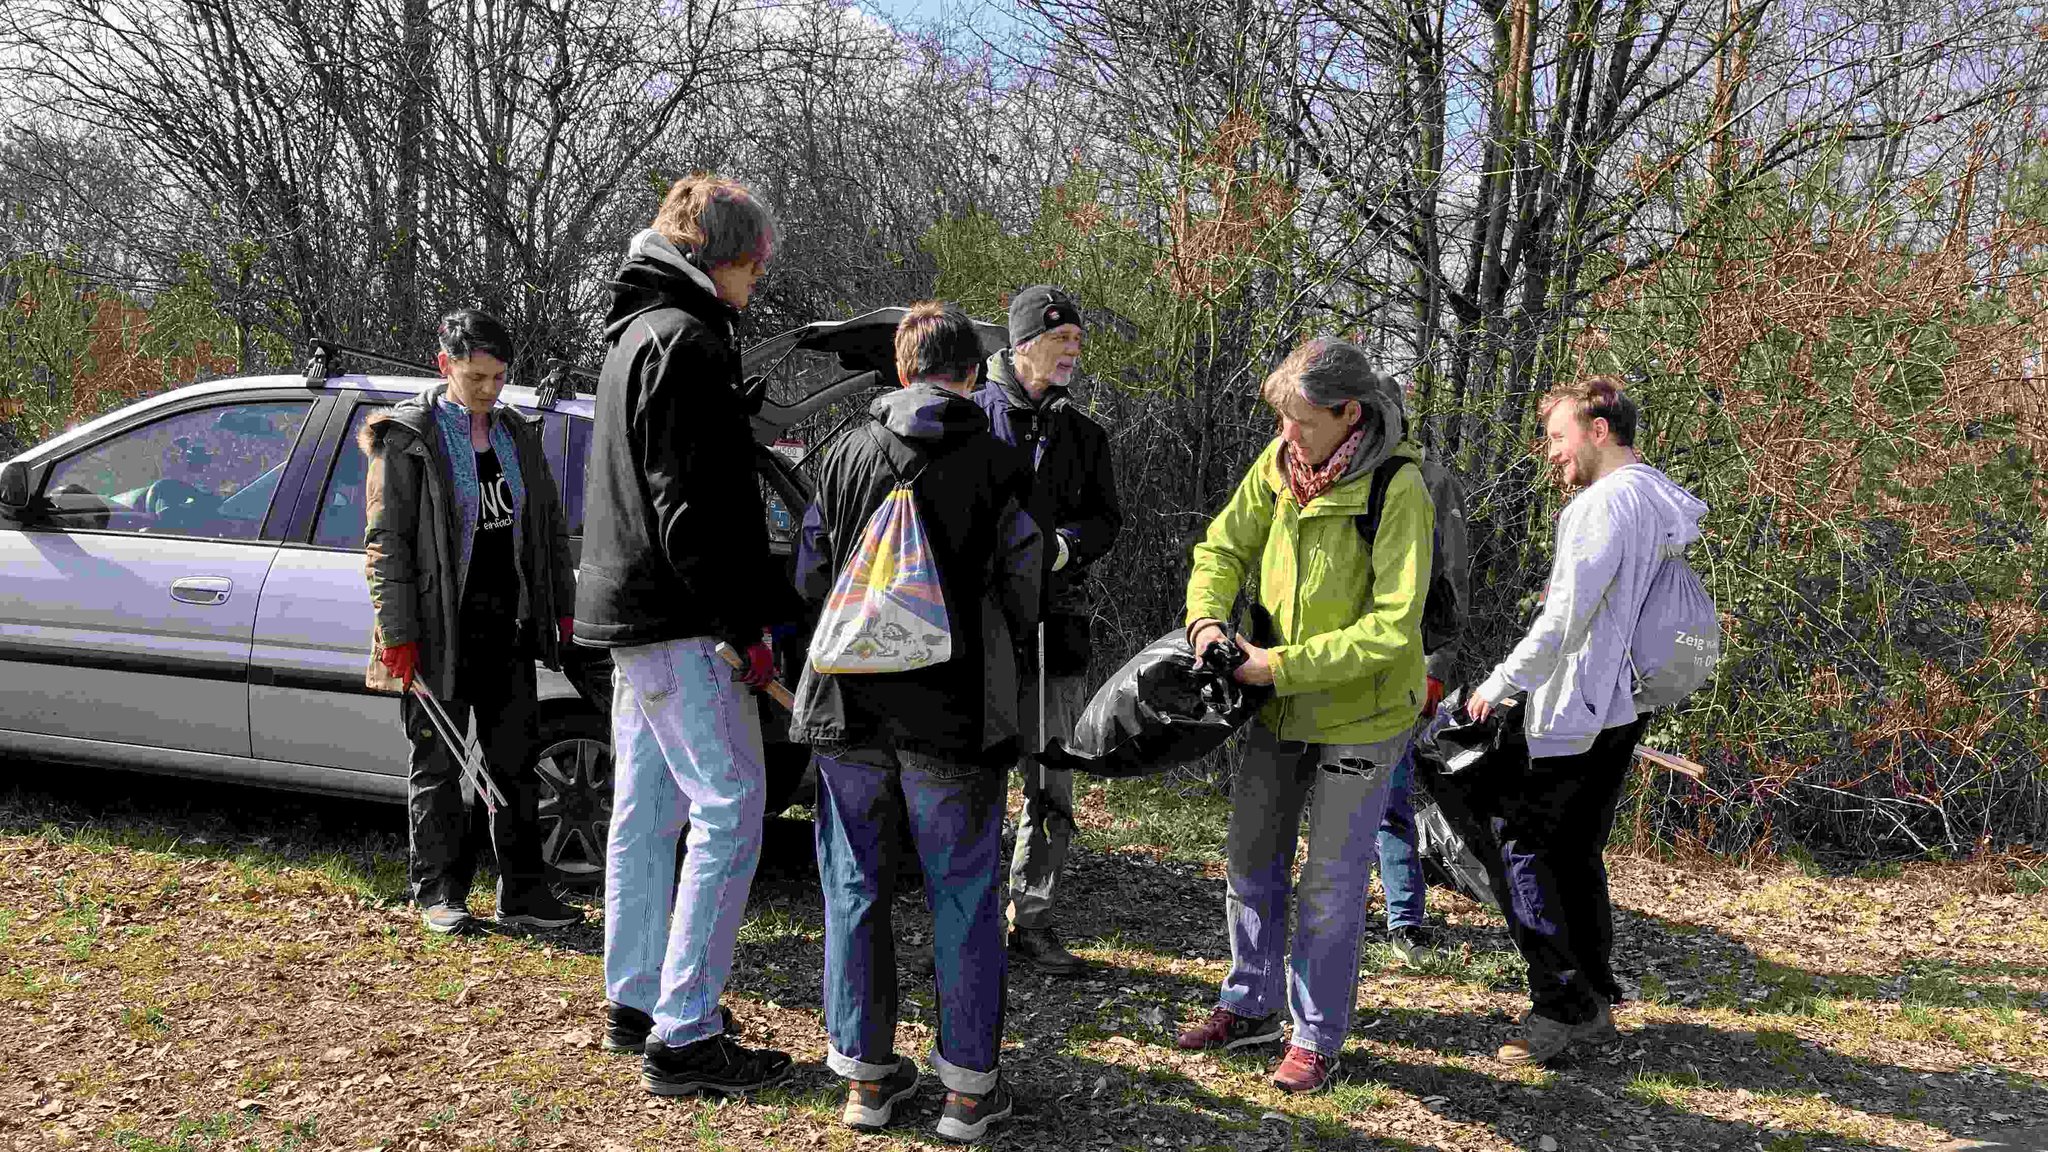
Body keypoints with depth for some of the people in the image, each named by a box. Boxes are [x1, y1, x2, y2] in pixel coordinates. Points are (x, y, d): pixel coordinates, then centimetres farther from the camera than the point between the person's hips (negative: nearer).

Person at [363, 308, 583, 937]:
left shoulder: (519, 434, 11)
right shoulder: (409, 436, -6)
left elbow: (550, 526, 17)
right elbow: (386, 540, -8)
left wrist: (562, 607, 12)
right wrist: (397, 632, -14)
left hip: (509, 626, 5)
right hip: (441, 631, -5)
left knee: (515, 761, 8)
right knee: (437, 765, 6)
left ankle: (522, 892, 16)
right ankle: (438, 893, 16)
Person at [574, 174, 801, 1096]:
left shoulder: (637, 330, 20)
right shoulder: (683, 339, -14)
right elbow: (693, 507, -21)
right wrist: (748, 624, -19)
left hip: (630, 610, 11)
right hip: (677, 616, -11)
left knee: (646, 810, 15)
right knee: (728, 809, -8)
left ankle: (634, 1003, 26)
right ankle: (682, 1037, -4)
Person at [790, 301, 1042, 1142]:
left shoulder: (846, 454, 2)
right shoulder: (999, 465, -5)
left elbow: (810, 577, 9)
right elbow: (1021, 601, 0)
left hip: (851, 707, 3)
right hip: (954, 716, -2)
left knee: (856, 891, 13)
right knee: (964, 899, 8)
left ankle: (867, 1074, 22)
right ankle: (970, 1085, 16)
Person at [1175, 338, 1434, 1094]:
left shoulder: (1397, 489, -23)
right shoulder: (1279, 461, -7)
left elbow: (1393, 626, -26)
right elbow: (1223, 547, 3)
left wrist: (1281, 665, -26)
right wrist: (1207, 616, -17)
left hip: (1360, 711, -6)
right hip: (1281, 702, 6)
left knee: (1331, 883, 5)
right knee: (1252, 856, 17)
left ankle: (1316, 1037, 22)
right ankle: (1251, 1004, 35)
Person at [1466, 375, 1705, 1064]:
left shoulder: (1604, 502, -16)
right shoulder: (1665, 502, 14)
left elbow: (1564, 618, -20)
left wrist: (1499, 685, -13)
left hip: (1576, 711, -10)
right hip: (1624, 709, 10)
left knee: (1518, 842, -5)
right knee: (1577, 852, 16)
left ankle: (1561, 1006, -5)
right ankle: (1596, 1001, 21)